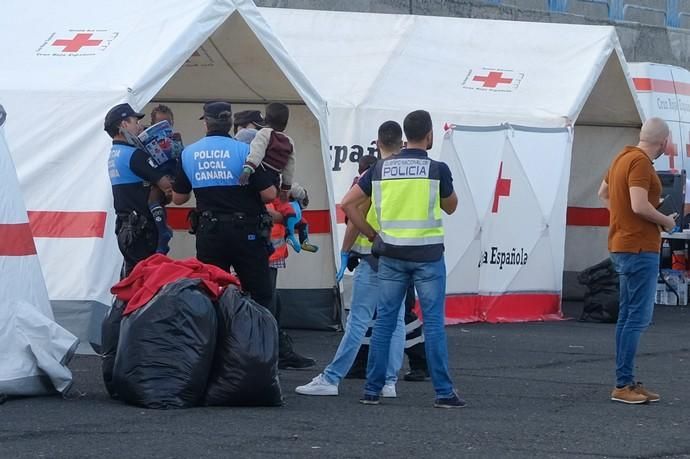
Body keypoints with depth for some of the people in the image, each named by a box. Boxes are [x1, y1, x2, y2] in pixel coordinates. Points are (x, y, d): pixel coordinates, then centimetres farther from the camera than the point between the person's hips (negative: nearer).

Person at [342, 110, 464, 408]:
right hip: (427, 255, -3)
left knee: (384, 321, 8)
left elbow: (348, 204, 3)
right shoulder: (437, 169, -7)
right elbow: (450, 207, 8)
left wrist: (371, 234, 10)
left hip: (391, 254, 3)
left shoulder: (381, 168, 3)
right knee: (433, 323, 0)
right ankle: (444, 392, 2)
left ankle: (372, 390, 9)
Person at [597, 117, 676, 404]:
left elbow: (603, 193, 27)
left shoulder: (622, 158, 13)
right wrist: (666, 221, -11)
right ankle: (623, 384, -10)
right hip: (640, 248, -10)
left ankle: (627, 383, 16)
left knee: (627, 316, 12)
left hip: (621, 246, 10)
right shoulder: (641, 162, -17)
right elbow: (640, 206, -26)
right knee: (638, 317, -9)